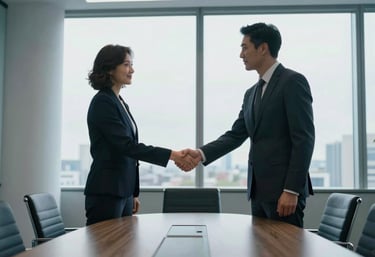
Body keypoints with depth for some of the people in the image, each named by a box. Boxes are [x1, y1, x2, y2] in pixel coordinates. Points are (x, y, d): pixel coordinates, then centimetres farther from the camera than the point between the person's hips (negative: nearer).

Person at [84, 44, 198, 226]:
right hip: (106, 192, -9)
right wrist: (172, 155, -23)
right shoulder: (102, 102, -13)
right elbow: (126, 145, -21)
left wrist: (133, 193, 19)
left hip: (123, 191, 9)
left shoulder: (120, 102, 14)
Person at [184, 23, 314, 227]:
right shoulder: (252, 93, 17)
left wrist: (292, 190, -19)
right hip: (259, 190, 8)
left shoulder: (293, 82, -8)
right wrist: (202, 153, -1)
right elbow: (235, 135, 14)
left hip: (283, 188, -8)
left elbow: (304, 139, -14)